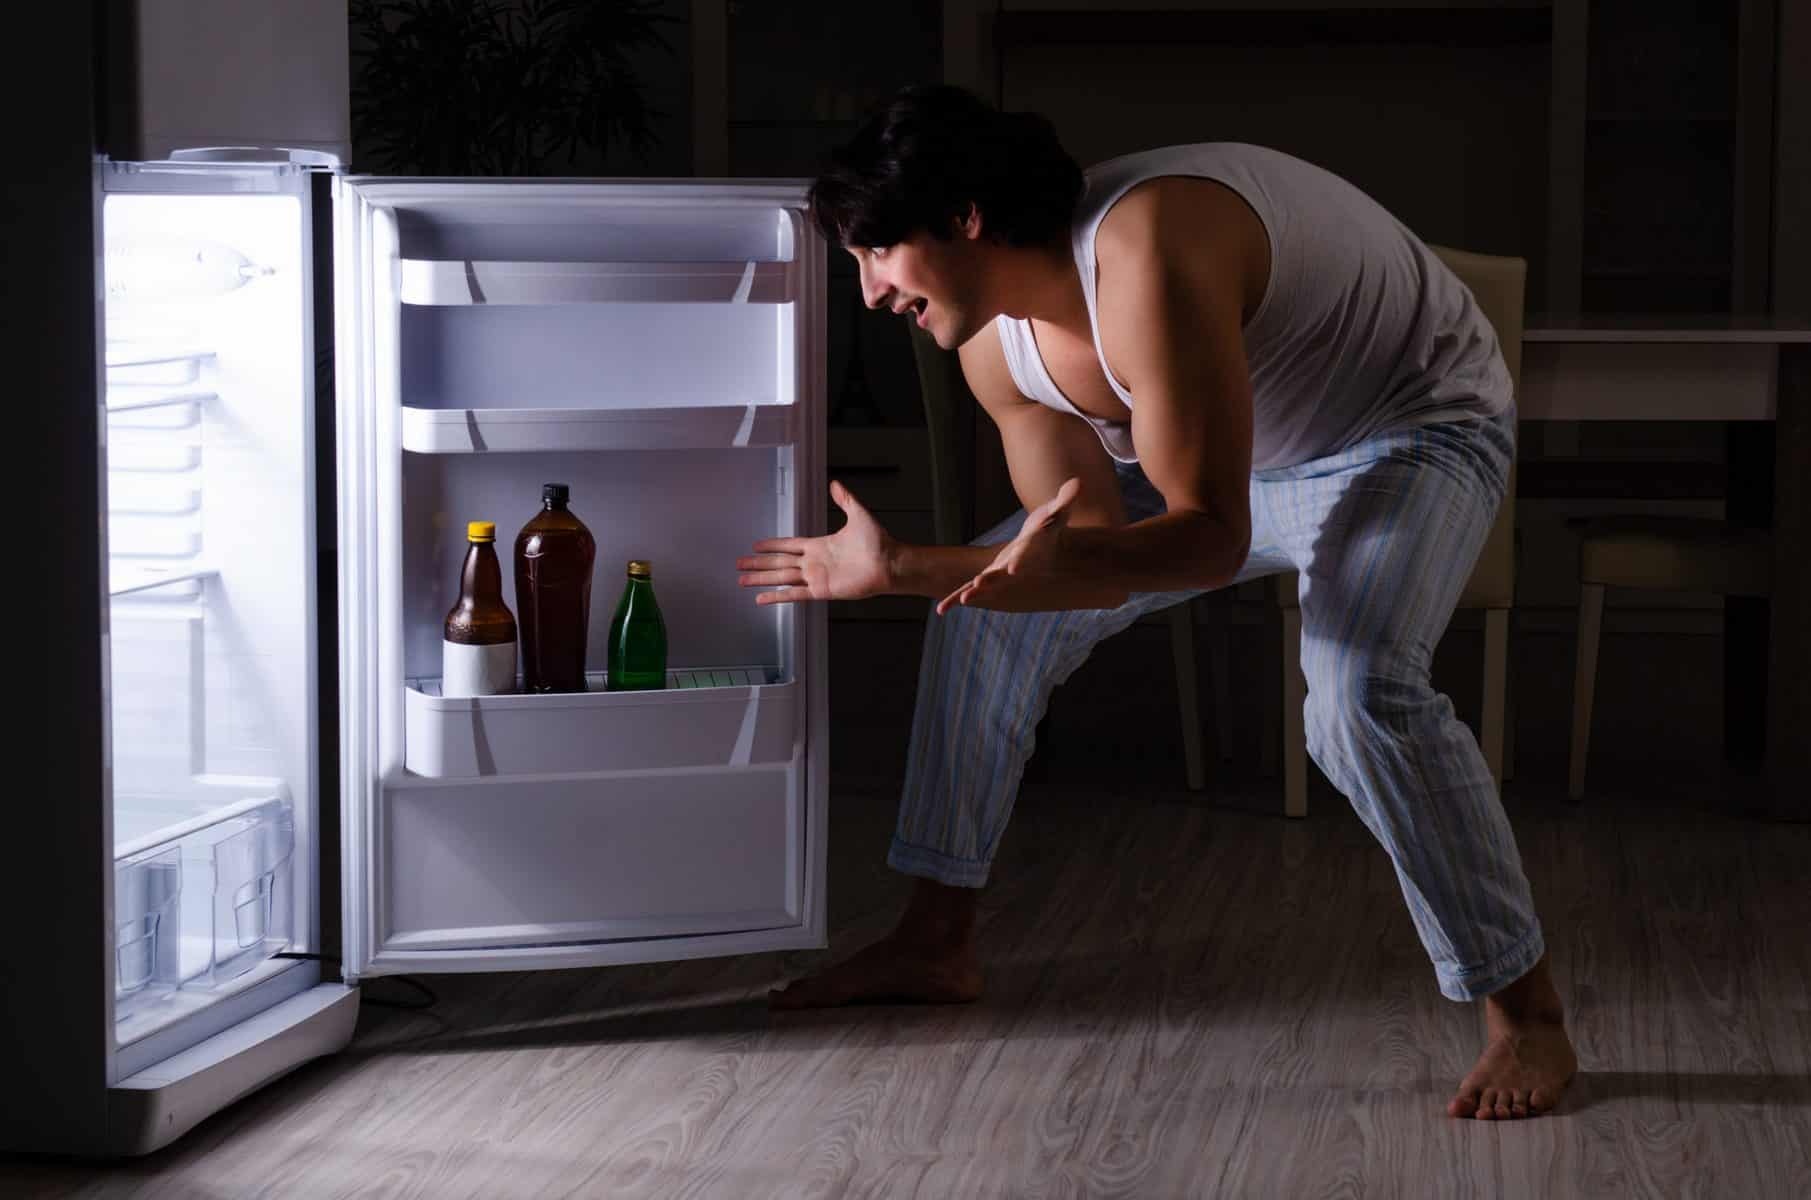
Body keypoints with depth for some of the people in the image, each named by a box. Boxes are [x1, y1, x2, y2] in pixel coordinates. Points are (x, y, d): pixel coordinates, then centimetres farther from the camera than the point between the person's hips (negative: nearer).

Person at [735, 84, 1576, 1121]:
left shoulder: (1147, 256, -38)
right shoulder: (998, 345, -10)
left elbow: (1211, 536, -36)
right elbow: (1096, 545, -8)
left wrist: (1062, 561, -52)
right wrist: (898, 569, -14)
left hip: (1415, 430, -9)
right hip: (1243, 448, 9)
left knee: (1365, 691, -35)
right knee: (983, 622, 7)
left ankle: (1527, 1015, -20)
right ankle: (937, 945, 20)